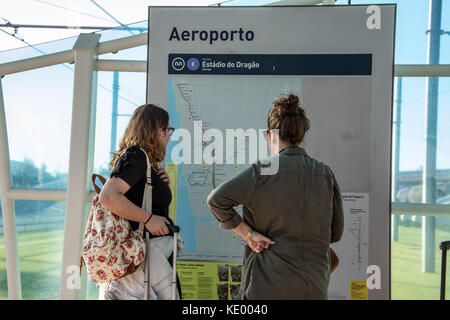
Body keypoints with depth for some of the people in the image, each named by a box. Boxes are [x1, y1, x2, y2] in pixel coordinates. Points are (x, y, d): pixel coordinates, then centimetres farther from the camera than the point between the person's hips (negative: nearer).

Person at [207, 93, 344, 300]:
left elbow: (216, 199, -17)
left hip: (269, 285, -4)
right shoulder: (326, 174, 1)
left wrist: (247, 233, -10)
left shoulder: (263, 171, -12)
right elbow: (336, 233, 6)